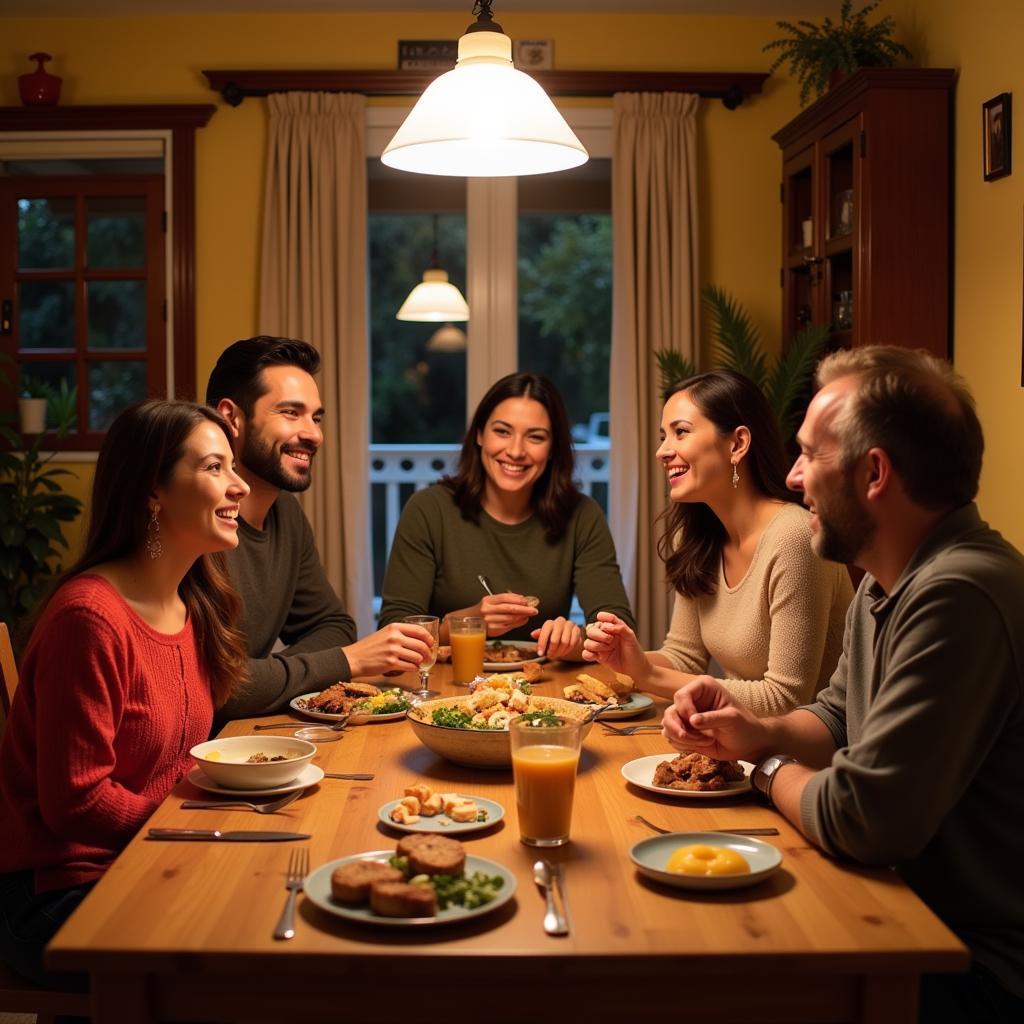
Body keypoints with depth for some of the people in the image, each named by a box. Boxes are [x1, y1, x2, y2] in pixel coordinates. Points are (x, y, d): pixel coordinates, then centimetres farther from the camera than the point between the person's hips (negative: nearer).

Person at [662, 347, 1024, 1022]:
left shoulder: (958, 597, -28)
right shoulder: (887, 584, 7)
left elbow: (859, 819, -28)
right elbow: (839, 715, 21)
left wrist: (772, 771, -6)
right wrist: (760, 736, -1)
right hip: (920, 918, 9)